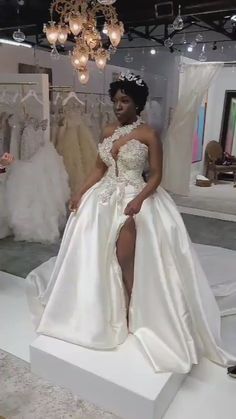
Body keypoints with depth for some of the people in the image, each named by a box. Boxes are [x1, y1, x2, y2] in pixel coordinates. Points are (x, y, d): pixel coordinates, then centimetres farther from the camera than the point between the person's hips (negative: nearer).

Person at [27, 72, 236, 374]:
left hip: (136, 199, -6)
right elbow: (99, 169, 12)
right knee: (95, 254, 6)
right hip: (105, 197, 6)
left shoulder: (148, 135, -8)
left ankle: (131, 312, 12)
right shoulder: (108, 132, 9)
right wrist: (81, 194, 3)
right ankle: (105, 310, 25)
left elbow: (156, 176, -8)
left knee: (126, 258, -11)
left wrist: (139, 200, -23)